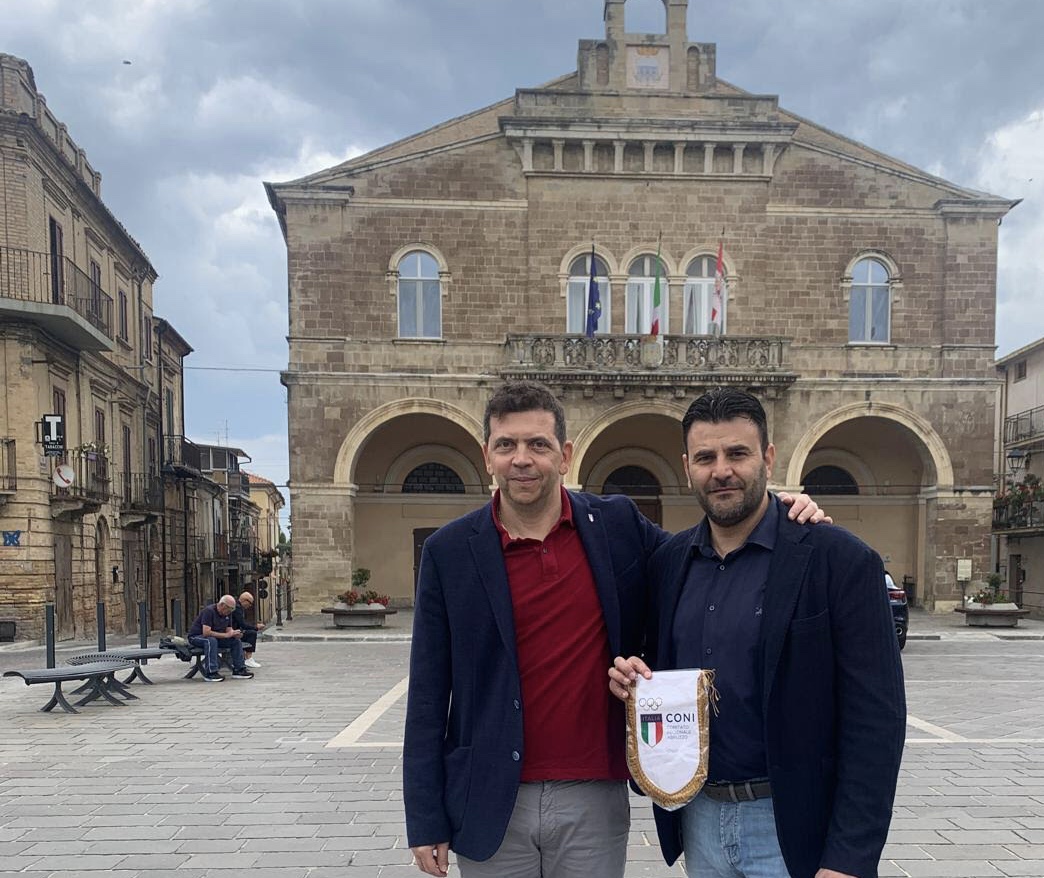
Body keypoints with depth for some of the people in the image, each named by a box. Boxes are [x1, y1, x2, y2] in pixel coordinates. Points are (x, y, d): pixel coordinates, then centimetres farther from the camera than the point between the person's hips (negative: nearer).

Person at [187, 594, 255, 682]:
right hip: (196, 637, -8)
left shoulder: (228, 613, 1)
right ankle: (210, 673, -37)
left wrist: (235, 633, -19)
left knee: (236, 641, -7)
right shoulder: (209, 611, -25)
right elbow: (206, 632, -32)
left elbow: (229, 629, 6)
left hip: (216, 637, 8)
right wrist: (226, 635, -30)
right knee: (211, 640, -38)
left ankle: (238, 670, -5)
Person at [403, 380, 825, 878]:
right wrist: (425, 820, -3)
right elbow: (429, 693, -2)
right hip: (492, 806, -1)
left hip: (595, 800, 1)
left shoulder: (616, 524, -2)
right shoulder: (450, 551, -5)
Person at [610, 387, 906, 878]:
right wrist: (632, 678, -8)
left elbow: (876, 719, -14)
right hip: (698, 818, 5)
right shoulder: (668, 562, 3)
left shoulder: (839, 560, -13)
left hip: (792, 830, -5)